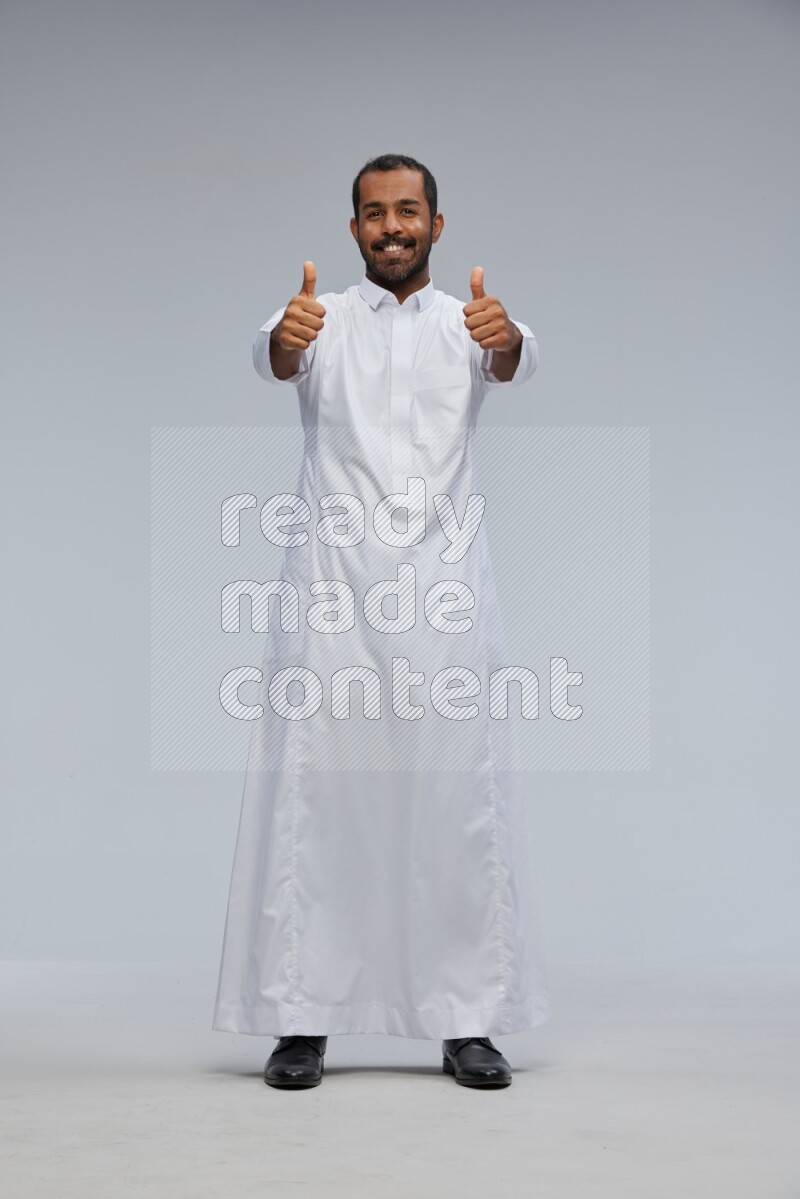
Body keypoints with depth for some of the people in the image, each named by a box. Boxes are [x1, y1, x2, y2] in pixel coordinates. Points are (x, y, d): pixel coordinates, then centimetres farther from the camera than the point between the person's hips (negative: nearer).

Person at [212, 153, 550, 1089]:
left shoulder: (468, 321, 10)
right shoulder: (322, 318, 8)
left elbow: (516, 364, -14)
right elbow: (275, 358, -16)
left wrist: (506, 338, -40)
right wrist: (284, 335, -41)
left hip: (444, 588, 1)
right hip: (331, 589, 0)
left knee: (461, 801, 1)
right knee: (313, 795, -2)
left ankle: (468, 1022, 10)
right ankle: (300, 1019, 6)